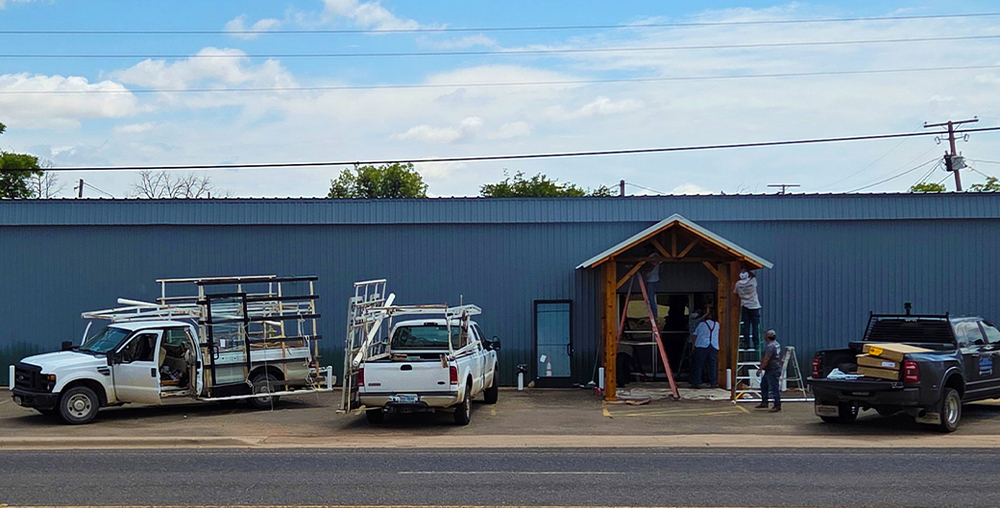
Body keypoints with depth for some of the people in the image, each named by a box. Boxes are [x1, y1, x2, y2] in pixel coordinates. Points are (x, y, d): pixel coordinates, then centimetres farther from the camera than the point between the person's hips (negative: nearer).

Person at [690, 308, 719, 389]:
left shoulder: (701, 324, 6)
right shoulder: (717, 324, 12)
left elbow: (695, 335, 7)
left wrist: (693, 346, 15)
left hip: (701, 346, -2)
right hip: (714, 347, 2)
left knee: (698, 365, 1)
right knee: (713, 365, 4)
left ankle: (697, 383, -2)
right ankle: (713, 383, 1)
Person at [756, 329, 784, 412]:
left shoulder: (770, 346, -18)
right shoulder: (777, 344, 14)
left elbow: (766, 360, -22)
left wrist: (760, 368, -14)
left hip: (772, 370, -11)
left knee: (774, 388, -7)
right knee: (764, 385, 17)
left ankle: (777, 406, -4)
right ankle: (764, 403, 22)